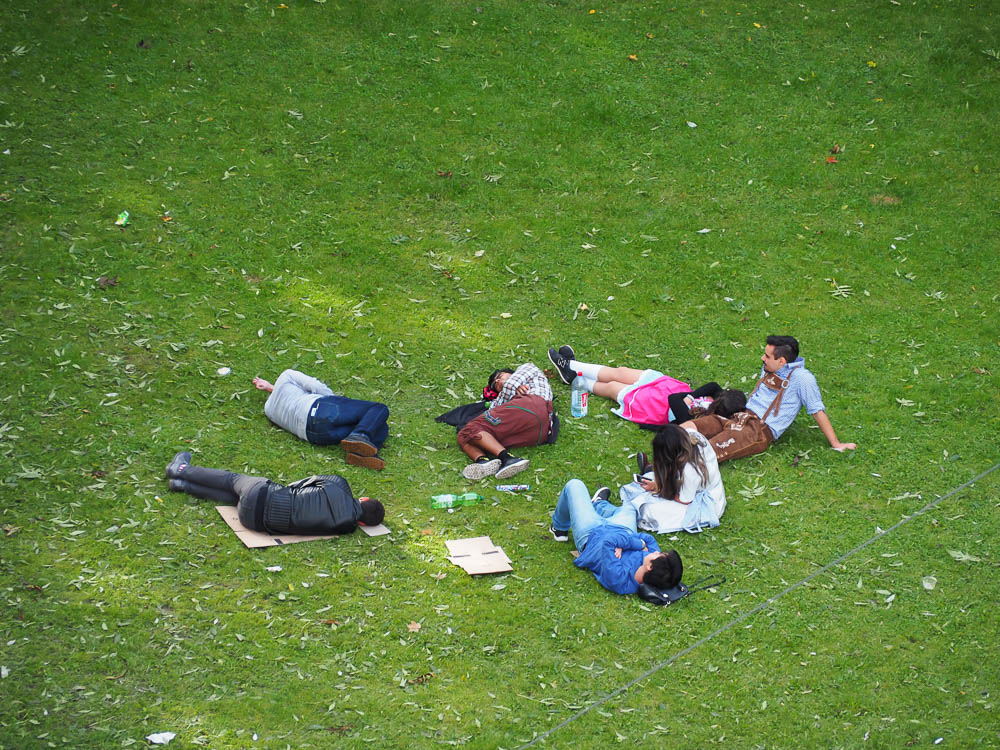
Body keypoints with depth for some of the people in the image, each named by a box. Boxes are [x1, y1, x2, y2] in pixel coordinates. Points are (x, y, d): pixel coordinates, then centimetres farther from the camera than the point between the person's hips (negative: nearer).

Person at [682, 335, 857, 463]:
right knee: (687, 427, -14)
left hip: (760, 430, -8)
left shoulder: (801, 377, -9)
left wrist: (835, 444, -4)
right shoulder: (768, 369, 17)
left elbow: (817, 411, -7)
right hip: (738, 417, 8)